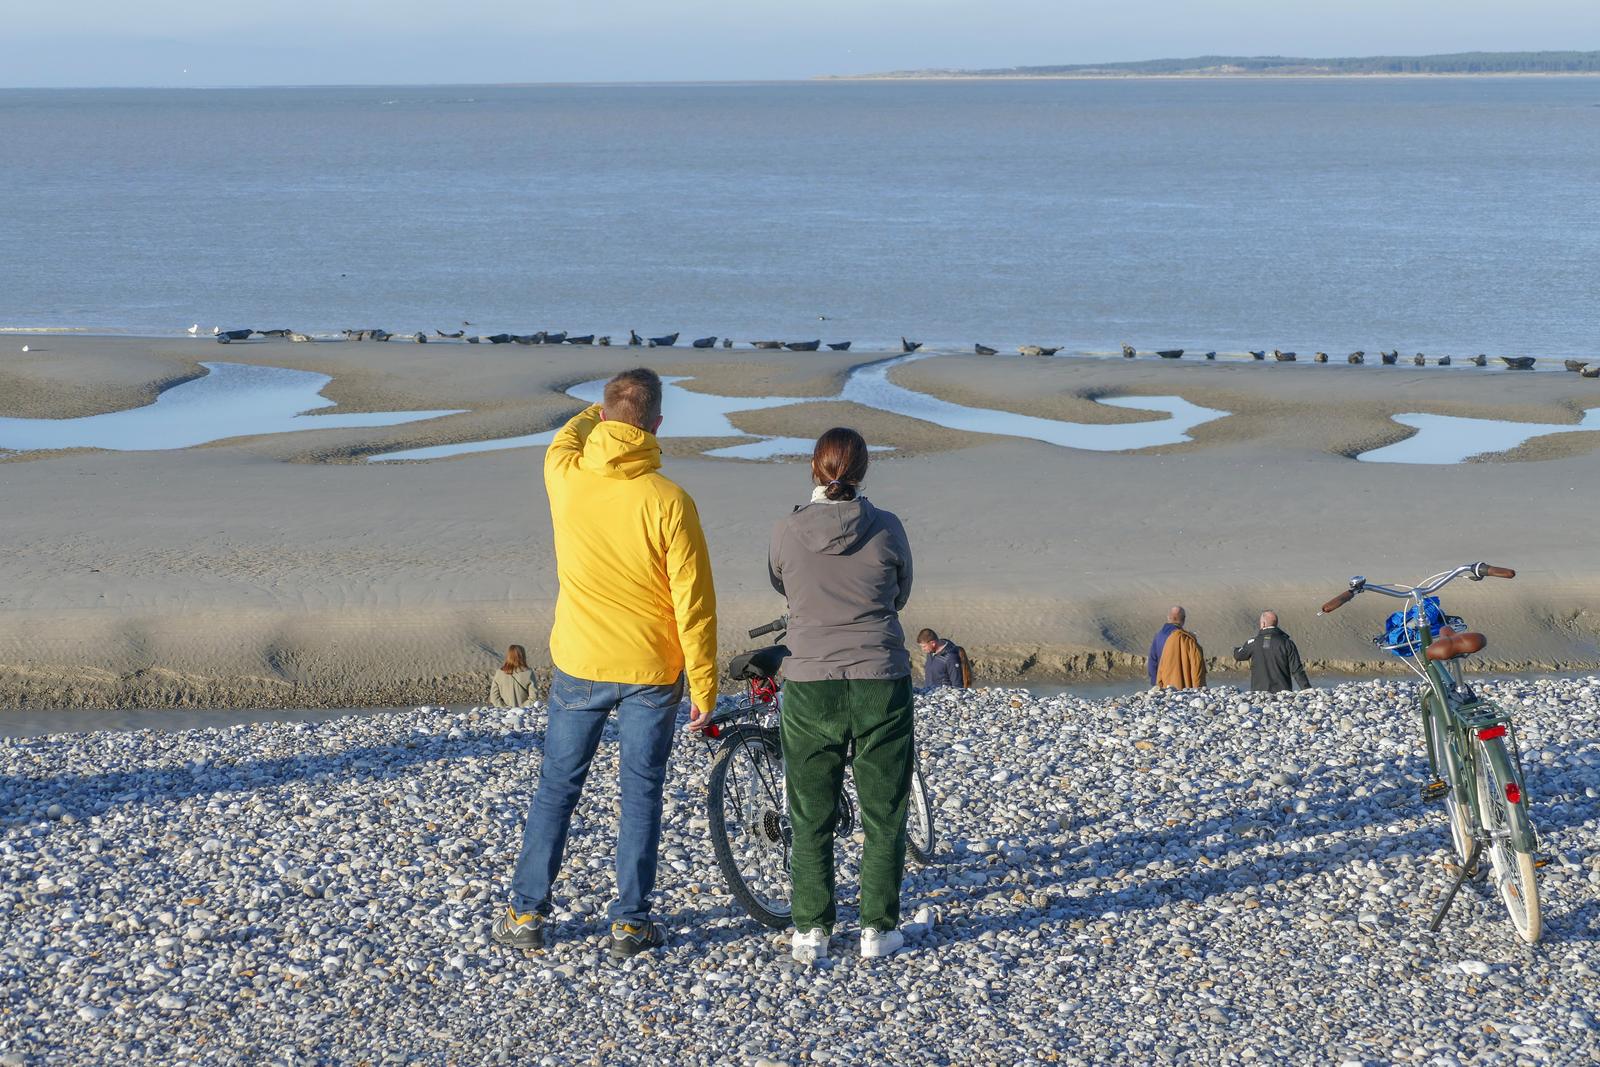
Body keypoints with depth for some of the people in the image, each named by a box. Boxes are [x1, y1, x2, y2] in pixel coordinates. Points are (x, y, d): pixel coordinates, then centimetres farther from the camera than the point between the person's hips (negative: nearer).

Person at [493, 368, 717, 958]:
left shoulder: (565, 479, -8)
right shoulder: (669, 502, -16)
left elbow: (564, 440, 20)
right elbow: (693, 600, -12)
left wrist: (598, 412, 39)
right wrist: (704, 686, -4)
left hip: (579, 665, 2)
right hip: (652, 672, -2)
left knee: (557, 789, 13)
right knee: (641, 794, 10)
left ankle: (526, 914, 17)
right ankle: (630, 923, 13)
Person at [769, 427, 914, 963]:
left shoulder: (786, 532, -4)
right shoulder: (887, 530, -5)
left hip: (810, 686, 0)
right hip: (881, 683, 0)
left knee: (811, 817, 11)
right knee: (883, 813, 11)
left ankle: (811, 930, 11)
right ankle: (878, 928, 14)